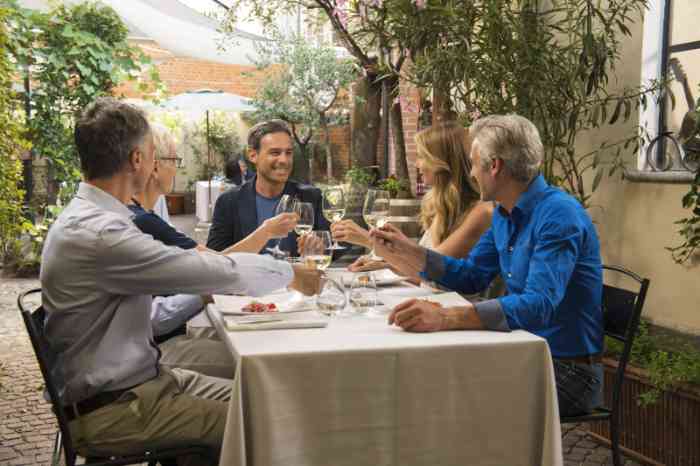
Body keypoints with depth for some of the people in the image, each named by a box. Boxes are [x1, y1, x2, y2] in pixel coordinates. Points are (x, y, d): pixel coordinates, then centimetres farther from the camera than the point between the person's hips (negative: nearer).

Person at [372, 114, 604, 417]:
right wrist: (406, 251, 6)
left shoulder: (559, 216, -22)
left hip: (567, 370, -8)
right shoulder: (505, 215, 8)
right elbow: (470, 277, 17)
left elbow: (538, 306, -35)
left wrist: (445, 318, -45)